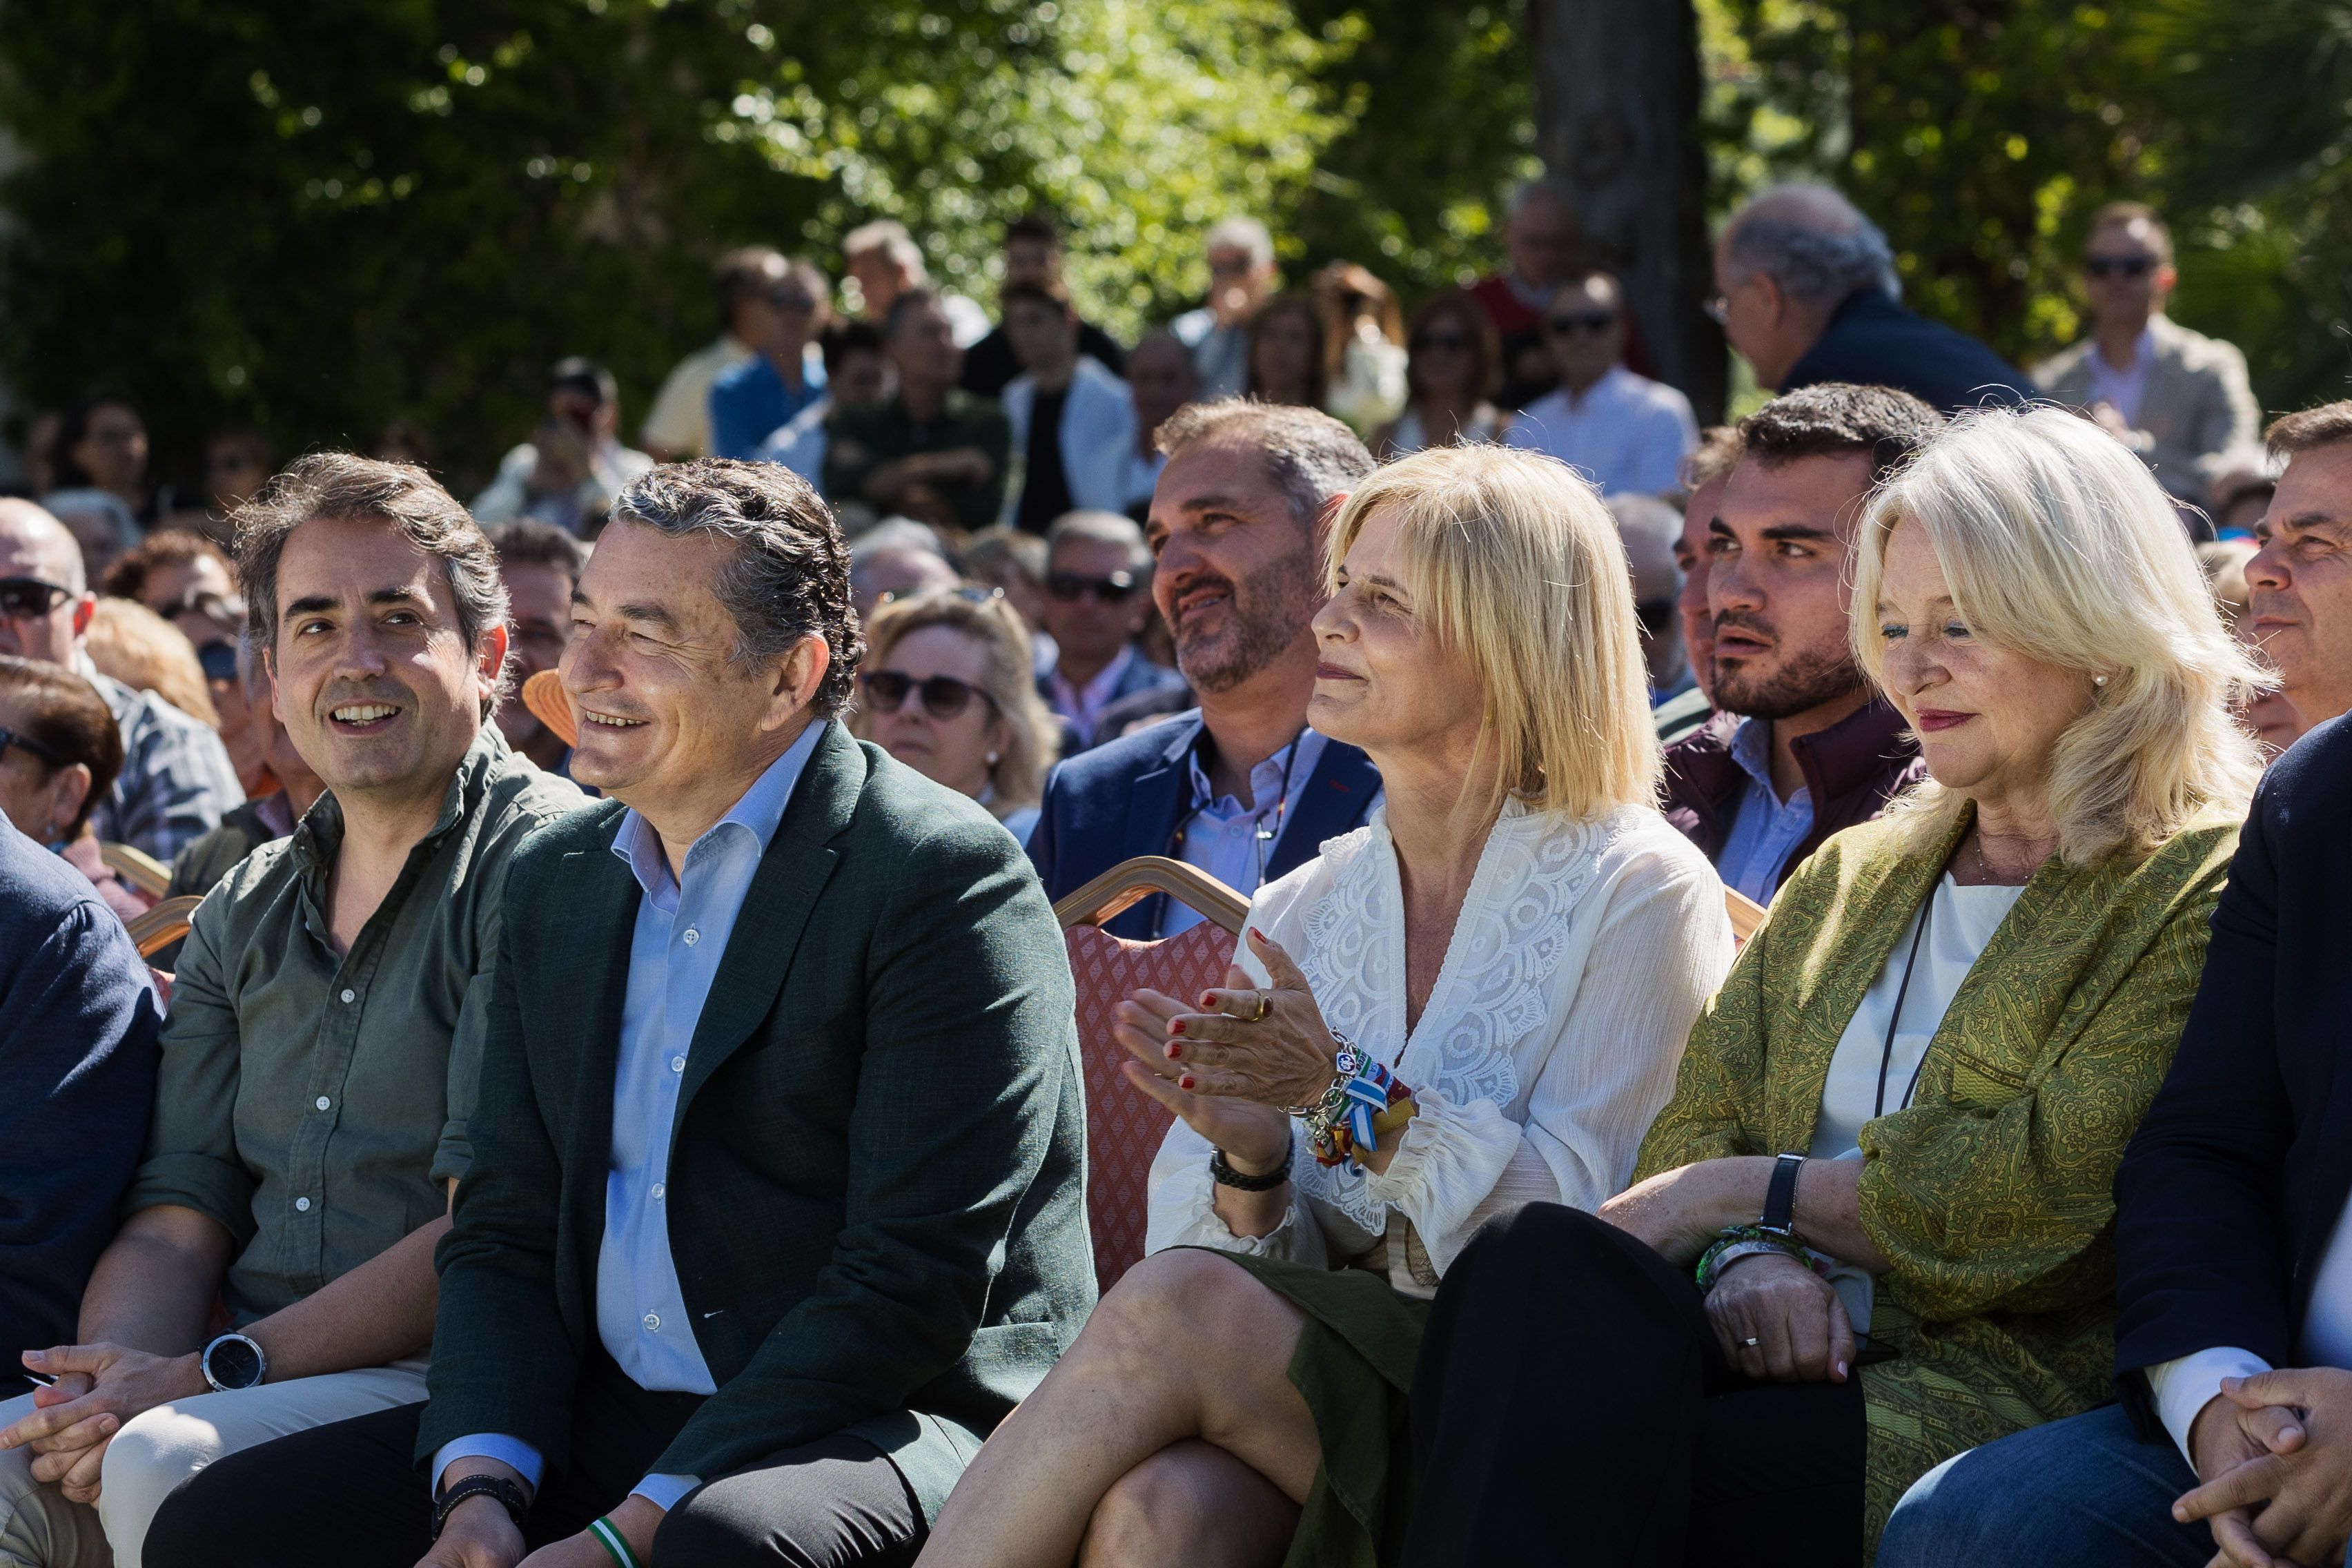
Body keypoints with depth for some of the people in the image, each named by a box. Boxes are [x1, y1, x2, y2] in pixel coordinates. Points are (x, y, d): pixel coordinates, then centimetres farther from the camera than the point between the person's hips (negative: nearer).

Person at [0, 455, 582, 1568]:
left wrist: (210, 1375, -15)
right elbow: (175, 1223, 13)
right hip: (254, 1383, 6)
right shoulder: (245, 915, 17)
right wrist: (115, 1380, -10)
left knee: (164, 1466, -30)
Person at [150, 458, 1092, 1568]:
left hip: (884, 1425, -7)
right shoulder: (555, 884, 15)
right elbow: (506, 1232, 14)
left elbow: (915, 1288, -16)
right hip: (604, 1423, 7)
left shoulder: (946, 881, -10)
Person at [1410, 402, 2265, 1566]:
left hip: (2001, 1394, -6)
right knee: (1544, 1263, -31)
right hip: (1781, 1350, 6)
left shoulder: (2201, 892, 3)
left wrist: (1750, 1194, -5)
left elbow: (2055, 1185, -9)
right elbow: (1697, 1127, 16)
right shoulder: (1848, 878, 25)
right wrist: (1749, 1256, -8)